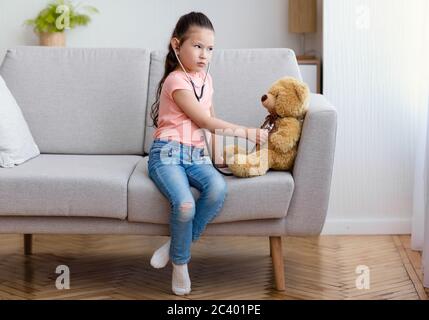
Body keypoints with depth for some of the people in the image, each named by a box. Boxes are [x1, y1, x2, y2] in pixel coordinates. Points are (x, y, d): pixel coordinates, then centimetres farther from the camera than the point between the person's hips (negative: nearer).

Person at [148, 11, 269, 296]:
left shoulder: (206, 79, 16)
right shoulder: (176, 81, -9)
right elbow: (203, 120, -13)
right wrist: (246, 132, -9)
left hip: (196, 154, 7)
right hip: (168, 154, -6)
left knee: (218, 188, -27)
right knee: (185, 205, -32)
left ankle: (177, 247, -10)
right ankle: (180, 262, -4)